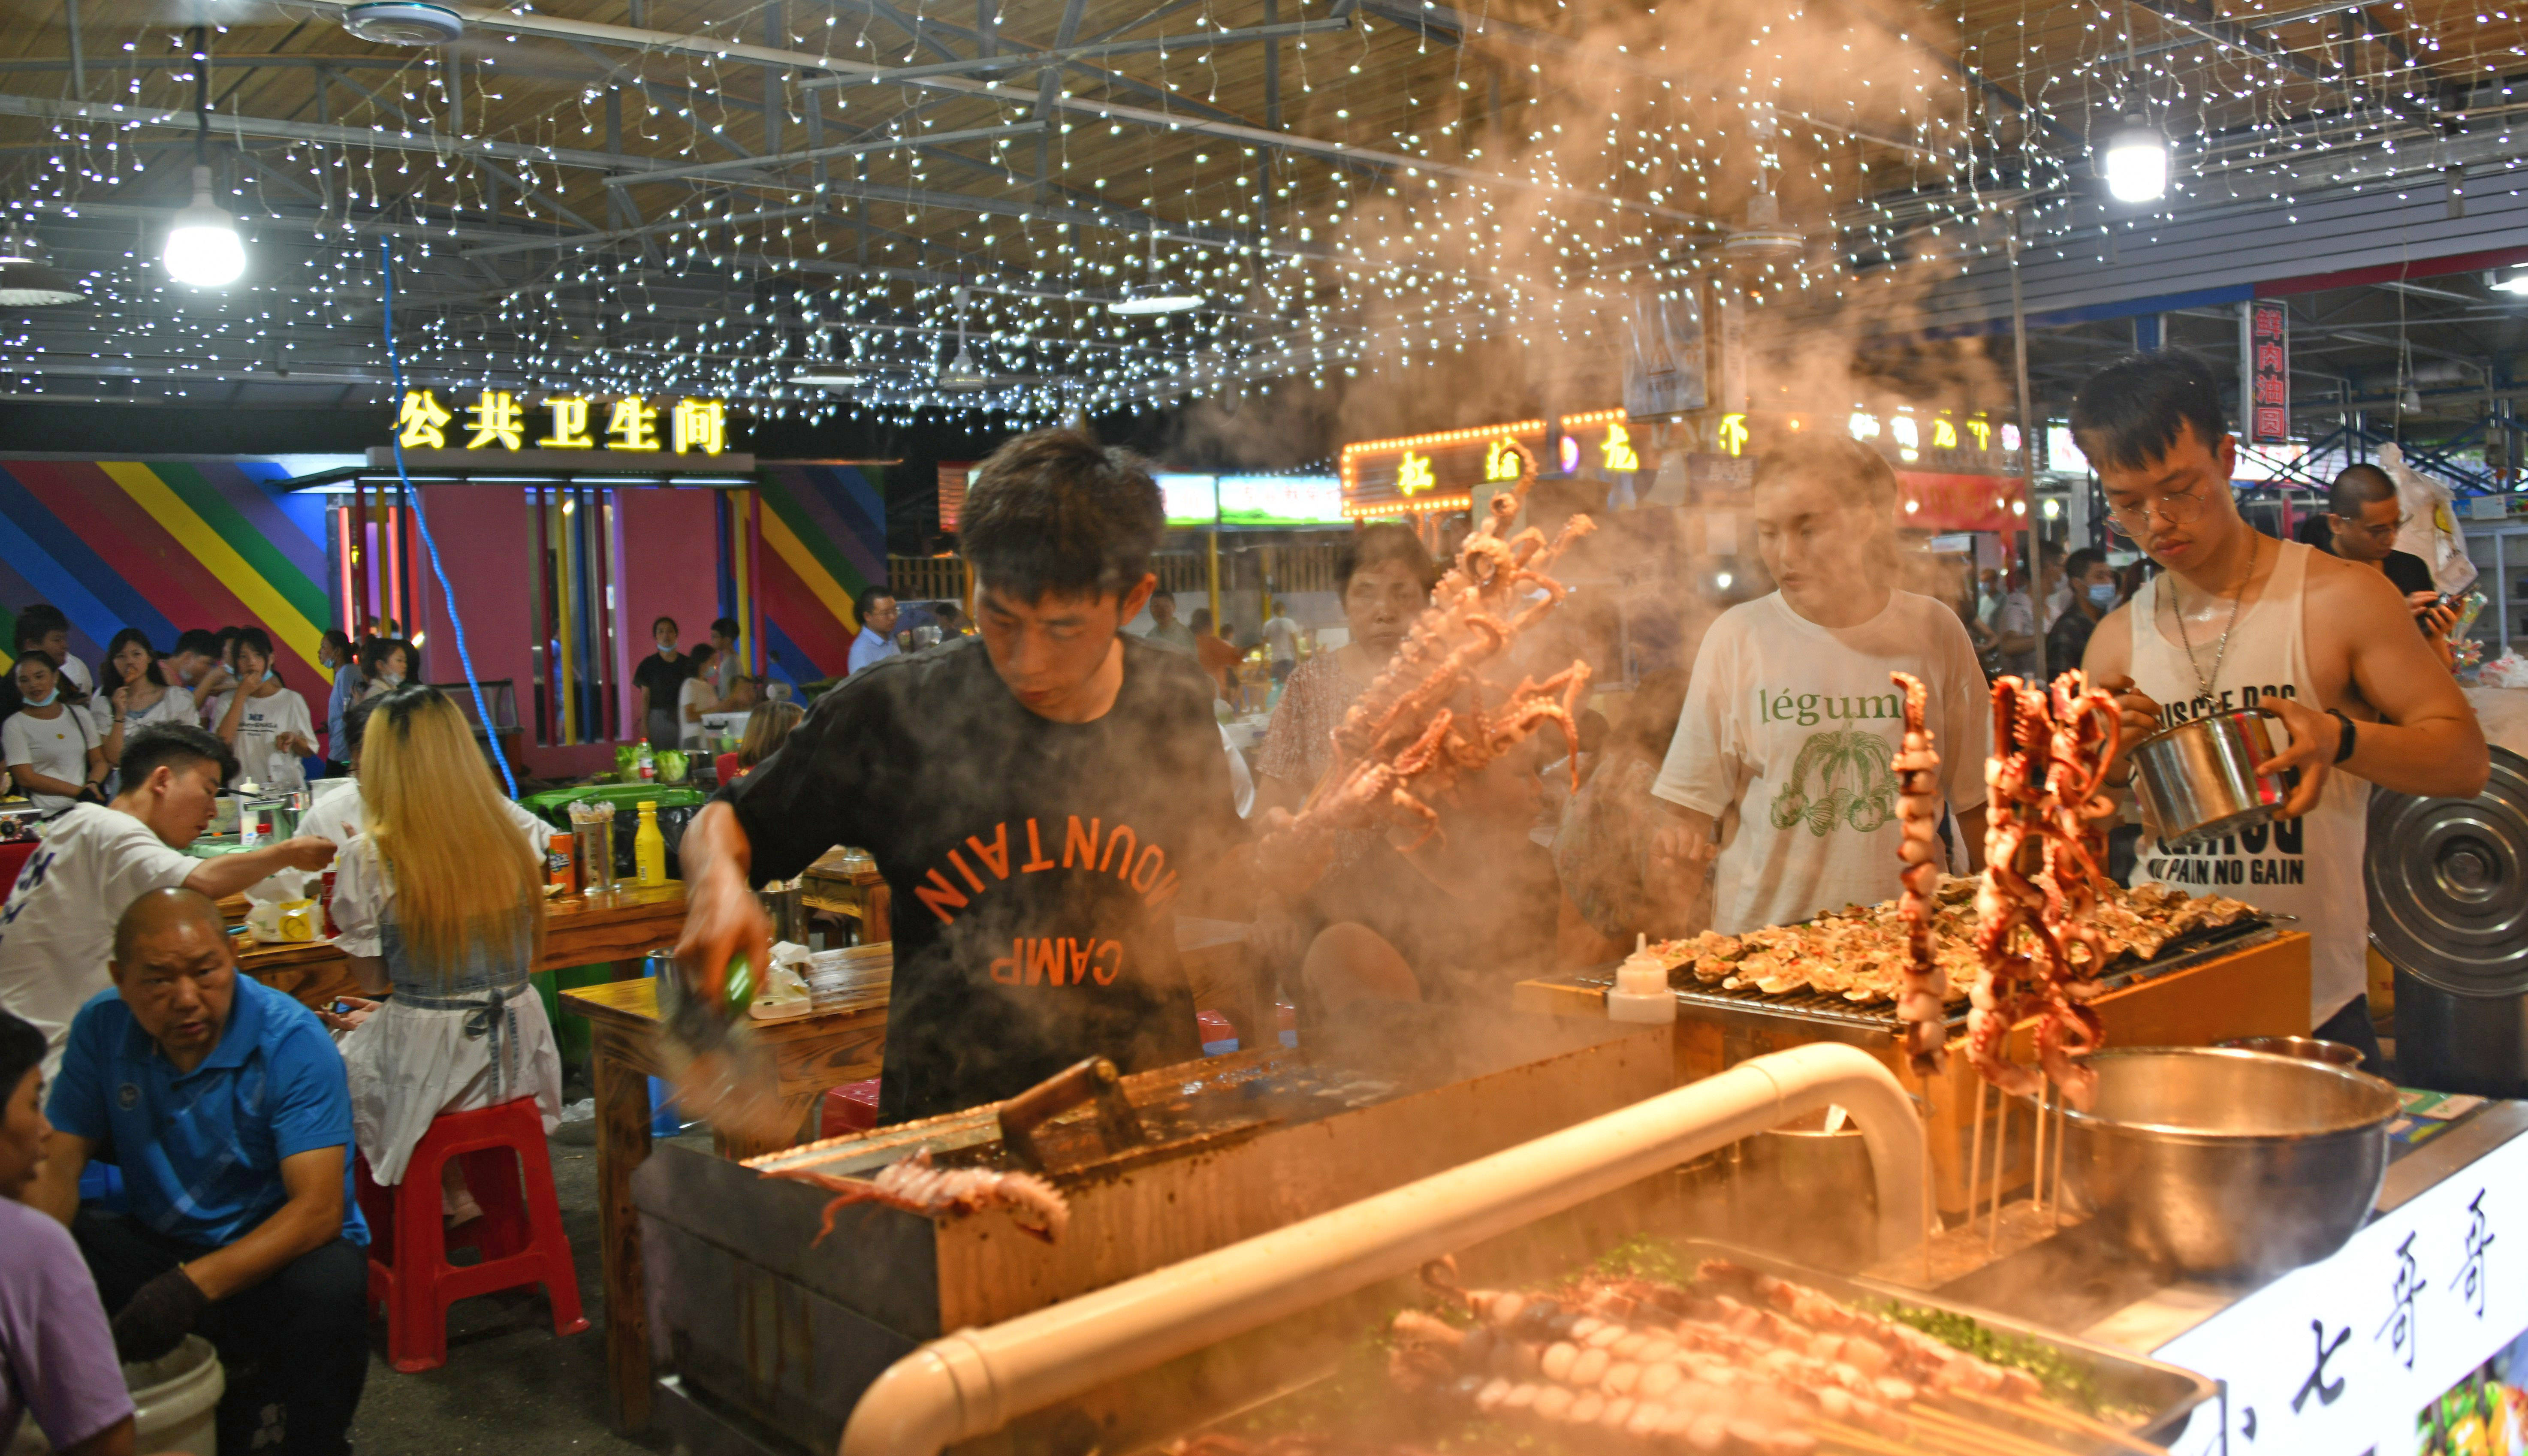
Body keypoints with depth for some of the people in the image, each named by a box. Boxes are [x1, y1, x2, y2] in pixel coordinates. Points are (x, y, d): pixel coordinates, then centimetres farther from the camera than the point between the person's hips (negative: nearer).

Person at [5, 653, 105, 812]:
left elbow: (99, 761, 16)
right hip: (44, 814, -4)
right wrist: (79, 792, -11)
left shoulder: (79, 714, 17)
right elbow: (26, 779, -4)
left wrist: (92, 784, -8)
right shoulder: (14, 726, 4)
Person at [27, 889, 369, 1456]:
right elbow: (57, 1163, -2)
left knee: (328, 1288, -36)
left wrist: (195, 1284, -38)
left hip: (279, 1251, -5)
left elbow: (318, 1210, -25)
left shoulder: (292, 1041, -19)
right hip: (159, 1246, 5)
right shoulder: (102, 1028, -3)